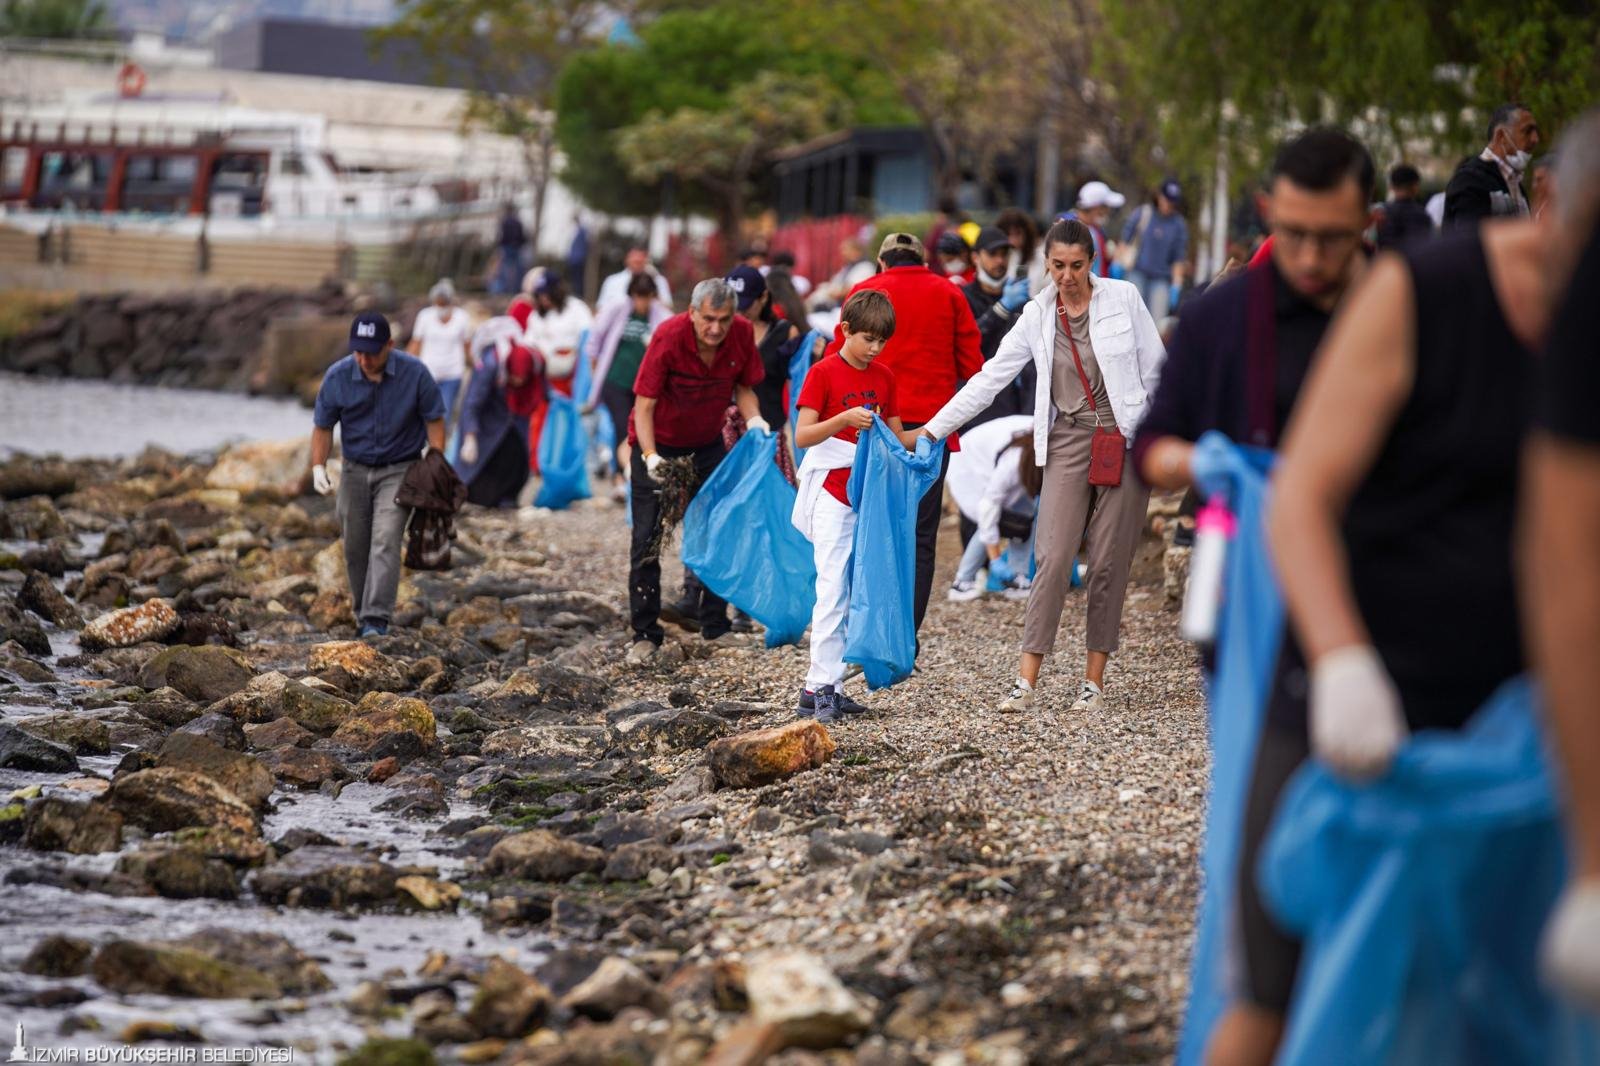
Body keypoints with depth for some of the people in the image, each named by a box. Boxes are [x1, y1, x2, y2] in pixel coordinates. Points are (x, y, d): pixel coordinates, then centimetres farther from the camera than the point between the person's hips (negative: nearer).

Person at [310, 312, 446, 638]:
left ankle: (376, 620, -22)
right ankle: (361, 608, 29)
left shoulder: (415, 373, -15)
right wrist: (318, 467, -11)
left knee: (385, 541, -17)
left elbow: (434, 420, -5)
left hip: (399, 470, -3)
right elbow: (322, 426, 1)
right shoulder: (337, 377, -11)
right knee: (355, 547, 8)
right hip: (356, 470, 3)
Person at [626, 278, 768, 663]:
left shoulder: (742, 334, -16)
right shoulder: (668, 338, -27)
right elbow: (644, 405, -24)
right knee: (647, 538, -6)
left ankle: (716, 627, 13)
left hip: (707, 444, 4)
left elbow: (743, 387, 1)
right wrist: (650, 455, -37)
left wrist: (753, 418, -19)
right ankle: (645, 634, 0)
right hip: (658, 444, -4)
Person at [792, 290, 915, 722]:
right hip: (832, 495, -6)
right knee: (833, 590, -11)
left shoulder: (884, 377, 10)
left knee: (857, 593, 5)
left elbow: (896, 436, 16)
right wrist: (844, 419, -26)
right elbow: (802, 435, -12)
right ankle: (820, 688, -10)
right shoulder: (824, 373, -6)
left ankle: (828, 686, 8)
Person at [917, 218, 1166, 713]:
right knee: (1053, 560, -10)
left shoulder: (1123, 298, -1)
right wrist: (931, 429, 0)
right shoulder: (1037, 315, 3)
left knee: (1109, 564, 1)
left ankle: (1094, 680, 10)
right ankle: (1025, 682, -11)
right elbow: (990, 377, 4)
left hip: (1124, 442, -1)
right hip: (1068, 445, 1)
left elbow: (1155, 370, 4)